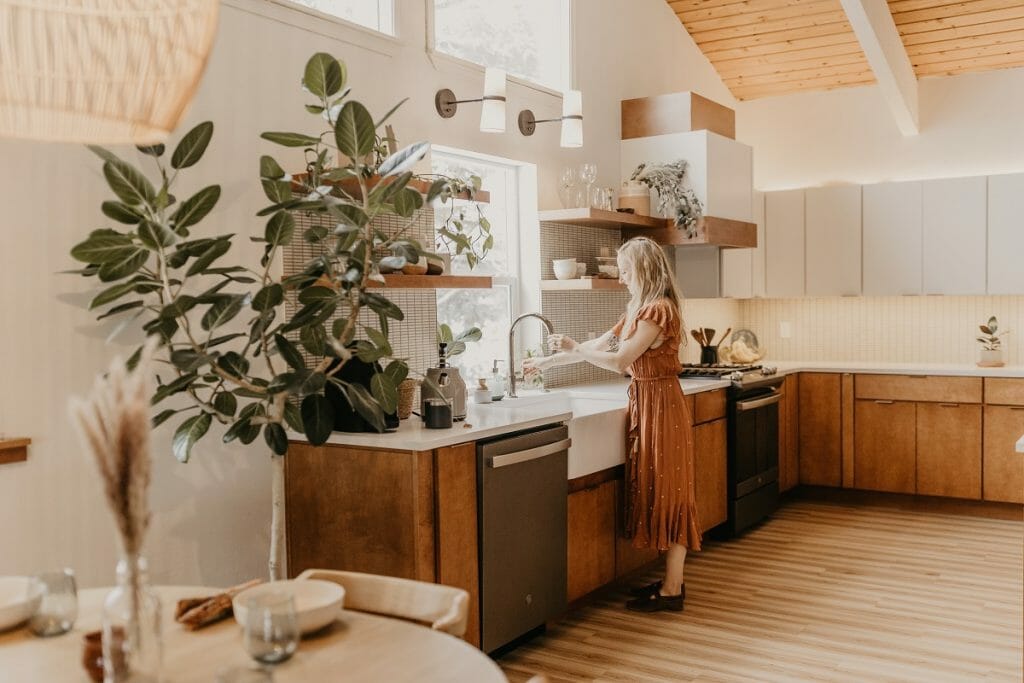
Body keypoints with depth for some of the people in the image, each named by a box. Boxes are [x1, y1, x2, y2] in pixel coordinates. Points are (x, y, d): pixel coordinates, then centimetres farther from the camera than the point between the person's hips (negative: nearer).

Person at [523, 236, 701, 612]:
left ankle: (672, 590, 6)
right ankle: (670, 579, 23)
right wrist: (546, 362, 17)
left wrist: (573, 349, -14)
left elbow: (620, 361, -20)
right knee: (655, 491, 13)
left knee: (668, 493, -3)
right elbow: (599, 345, 18)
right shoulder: (639, 309, 13)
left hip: (660, 406, -10)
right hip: (644, 403, 10)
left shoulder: (658, 309, -17)